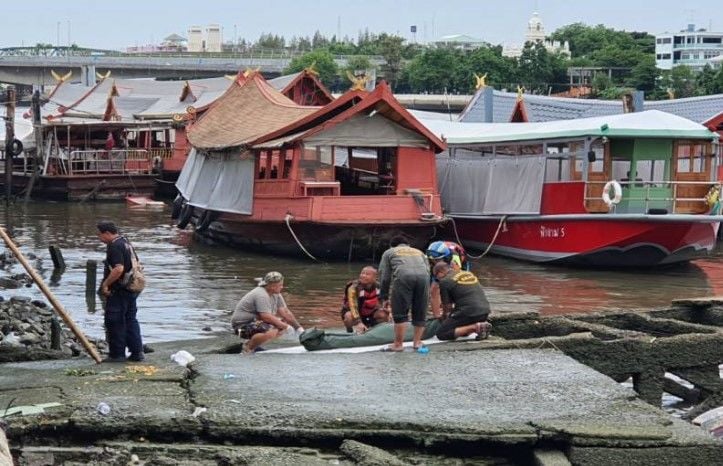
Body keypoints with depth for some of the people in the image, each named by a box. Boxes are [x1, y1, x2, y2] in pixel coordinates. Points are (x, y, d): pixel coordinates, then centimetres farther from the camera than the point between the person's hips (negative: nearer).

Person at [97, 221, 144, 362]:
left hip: (119, 290, -10)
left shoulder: (115, 247, -16)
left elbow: (118, 269, -27)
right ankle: (137, 352, 13)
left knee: (114, 322, -2)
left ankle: (117, 354, 1)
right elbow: (135, 266, 23)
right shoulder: (126, 243, 16)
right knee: (130, 320, 13)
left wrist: (105, 284, -19)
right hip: (132, 289, 10)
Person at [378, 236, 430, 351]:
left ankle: (398, 344, 2)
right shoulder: (419, 252, 39)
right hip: (423, 277, 3)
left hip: (403, 277, -3)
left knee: (400, 314, 1)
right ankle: (417, 342, 17)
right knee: (419, 313, 13)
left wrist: (384, 298, 24)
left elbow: (384, 276, 21)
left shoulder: (389, 252, 30)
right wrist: (427, 297, 30)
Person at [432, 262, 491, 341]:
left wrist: (444, 318, 24)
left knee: (441, 334, -2)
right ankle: (481, 325, 7)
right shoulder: (468, 273, 22)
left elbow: (447, 306, 4)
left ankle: (475, 327, -12)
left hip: (469, 313, -8)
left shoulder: (445, 281, -1)